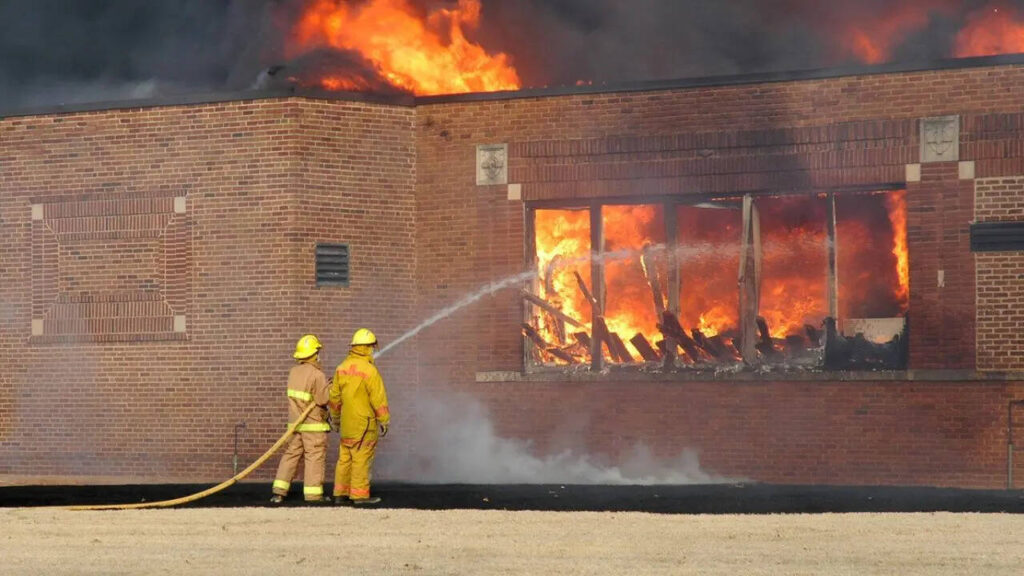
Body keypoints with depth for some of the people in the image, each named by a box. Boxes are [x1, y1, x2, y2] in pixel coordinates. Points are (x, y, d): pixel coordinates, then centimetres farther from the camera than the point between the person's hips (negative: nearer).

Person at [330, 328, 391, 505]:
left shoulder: (342, 368, 6)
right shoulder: (369, 370, -15)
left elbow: (335, 396, 13)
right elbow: (378, 399, -14)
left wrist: (335, 417, 25)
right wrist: (384, 421, -6)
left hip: (347, 422, 7)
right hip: (364, 423, -7)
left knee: (345, 457, 11)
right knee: (362, 458, -2)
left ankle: (340, 493, 15)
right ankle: (359, 494, -1)